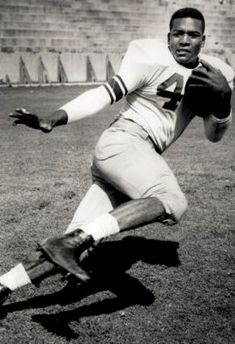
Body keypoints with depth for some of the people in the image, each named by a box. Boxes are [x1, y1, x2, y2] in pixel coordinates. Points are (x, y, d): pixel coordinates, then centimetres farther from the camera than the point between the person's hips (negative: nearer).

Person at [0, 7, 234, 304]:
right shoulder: (153, 59, -5)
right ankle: (68, 241, -41)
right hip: (122, 143, -7)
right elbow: (105, 94, -13)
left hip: (140, 159, 7)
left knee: (77, 245, 2)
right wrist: (53, 118, -26)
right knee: (172, 201, -35)